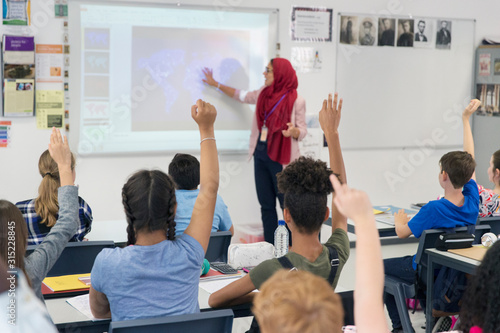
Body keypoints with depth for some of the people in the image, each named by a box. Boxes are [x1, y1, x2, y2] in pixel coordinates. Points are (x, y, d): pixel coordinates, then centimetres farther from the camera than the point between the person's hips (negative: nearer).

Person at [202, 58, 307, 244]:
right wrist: (215, 84, 30)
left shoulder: (296, 101, -9)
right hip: (261, 155, 6)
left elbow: (302, 131, -5)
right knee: (266, 205, 8)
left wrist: (293, 131, -28)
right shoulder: (263, 94, 9)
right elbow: (241, 96, 26)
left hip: (281, 158, -6)